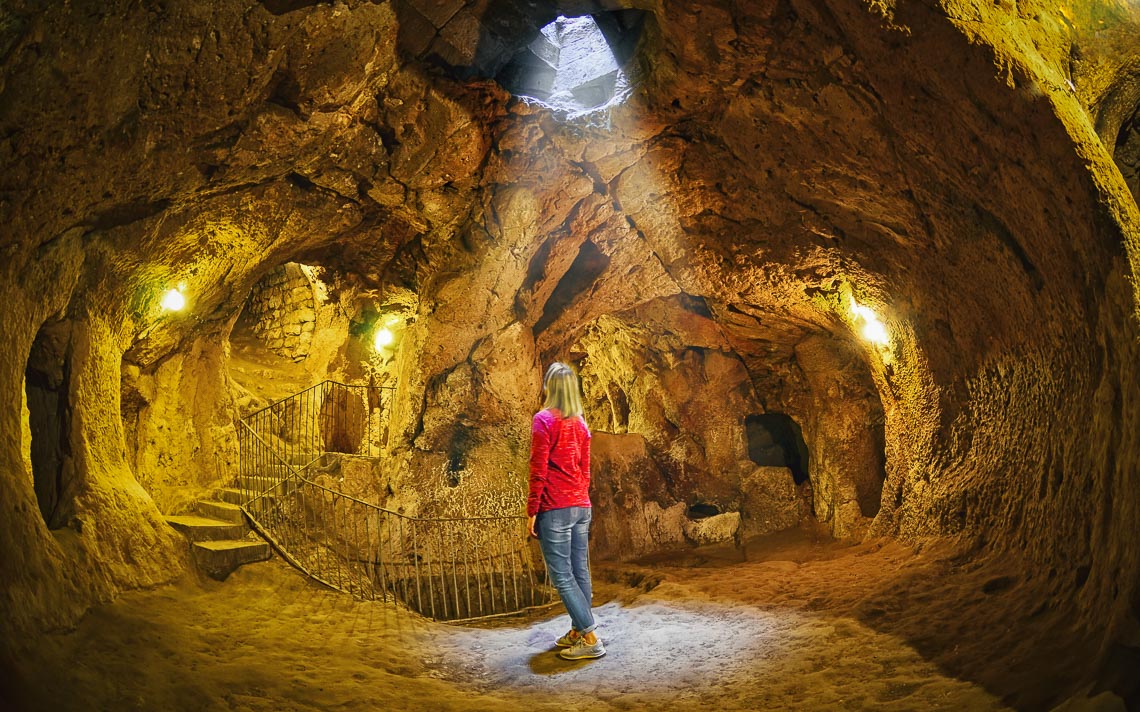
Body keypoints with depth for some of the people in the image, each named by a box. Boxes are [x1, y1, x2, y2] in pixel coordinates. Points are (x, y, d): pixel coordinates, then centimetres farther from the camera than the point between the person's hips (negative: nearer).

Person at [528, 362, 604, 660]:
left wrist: (532, 511, -7)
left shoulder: (544, 419, -9)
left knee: (562, 576, -5)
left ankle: (590, 638, -7)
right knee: (580, 572, 10)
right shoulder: (580, 423, 12)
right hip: (581, 507, 7)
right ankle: (578, 630, 17)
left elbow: (538, 470, -12)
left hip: (555, 509, -7)